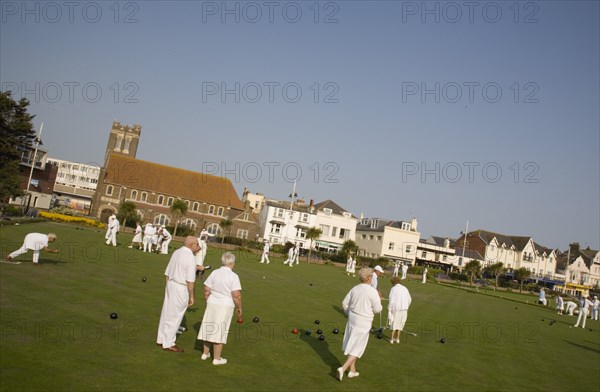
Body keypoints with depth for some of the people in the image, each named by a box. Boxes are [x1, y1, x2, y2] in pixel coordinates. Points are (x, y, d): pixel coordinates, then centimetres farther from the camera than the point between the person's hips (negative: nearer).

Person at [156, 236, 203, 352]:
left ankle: (161, 339, 31)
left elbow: (167, 273, 12)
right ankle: (168, 344, 14)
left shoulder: (176, 252, 6)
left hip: (170, 284, 8)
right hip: (181, 288, -8)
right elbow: (190, 280, -19)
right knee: (175, 316, 4)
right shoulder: (190, 258, -18)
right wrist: (191, 296, -10)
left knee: (166, 312, 17)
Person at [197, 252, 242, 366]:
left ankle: (205, 353, 29)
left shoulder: (214, 273, 0)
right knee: (220, 331, 4)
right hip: (225, 306, -5)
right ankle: (217, 358, 12)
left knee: (209, 329, 17)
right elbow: (236, 295, -17)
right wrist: (239, 308, -5)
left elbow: (206, 290, 2)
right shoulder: (233, 276, -14)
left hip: (212, 304, 5)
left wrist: (207, 302, 15)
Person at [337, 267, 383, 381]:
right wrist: (378, 300, 6)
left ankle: (352, 370, 28)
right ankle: (343, 368, -7)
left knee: (351, 345, 17)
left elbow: (344, 303, 7)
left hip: (352, 319, 6)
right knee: (357, 348, 5)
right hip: (363, 322, -6)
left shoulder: (355, 288, 1)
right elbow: (377, 309, -13)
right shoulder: (372, 291, -18)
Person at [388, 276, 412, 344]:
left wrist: (389, 310, -6)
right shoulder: (405, 289, 8)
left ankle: (392, 339, 12)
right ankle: (397, 338, 22)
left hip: (396, 309, -4)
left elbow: (391, 301, -13)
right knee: (400, 324, 17)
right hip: (404, 309, 5)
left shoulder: (393, 289, -8)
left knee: (394, 323, 9)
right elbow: (409, 300, 14)